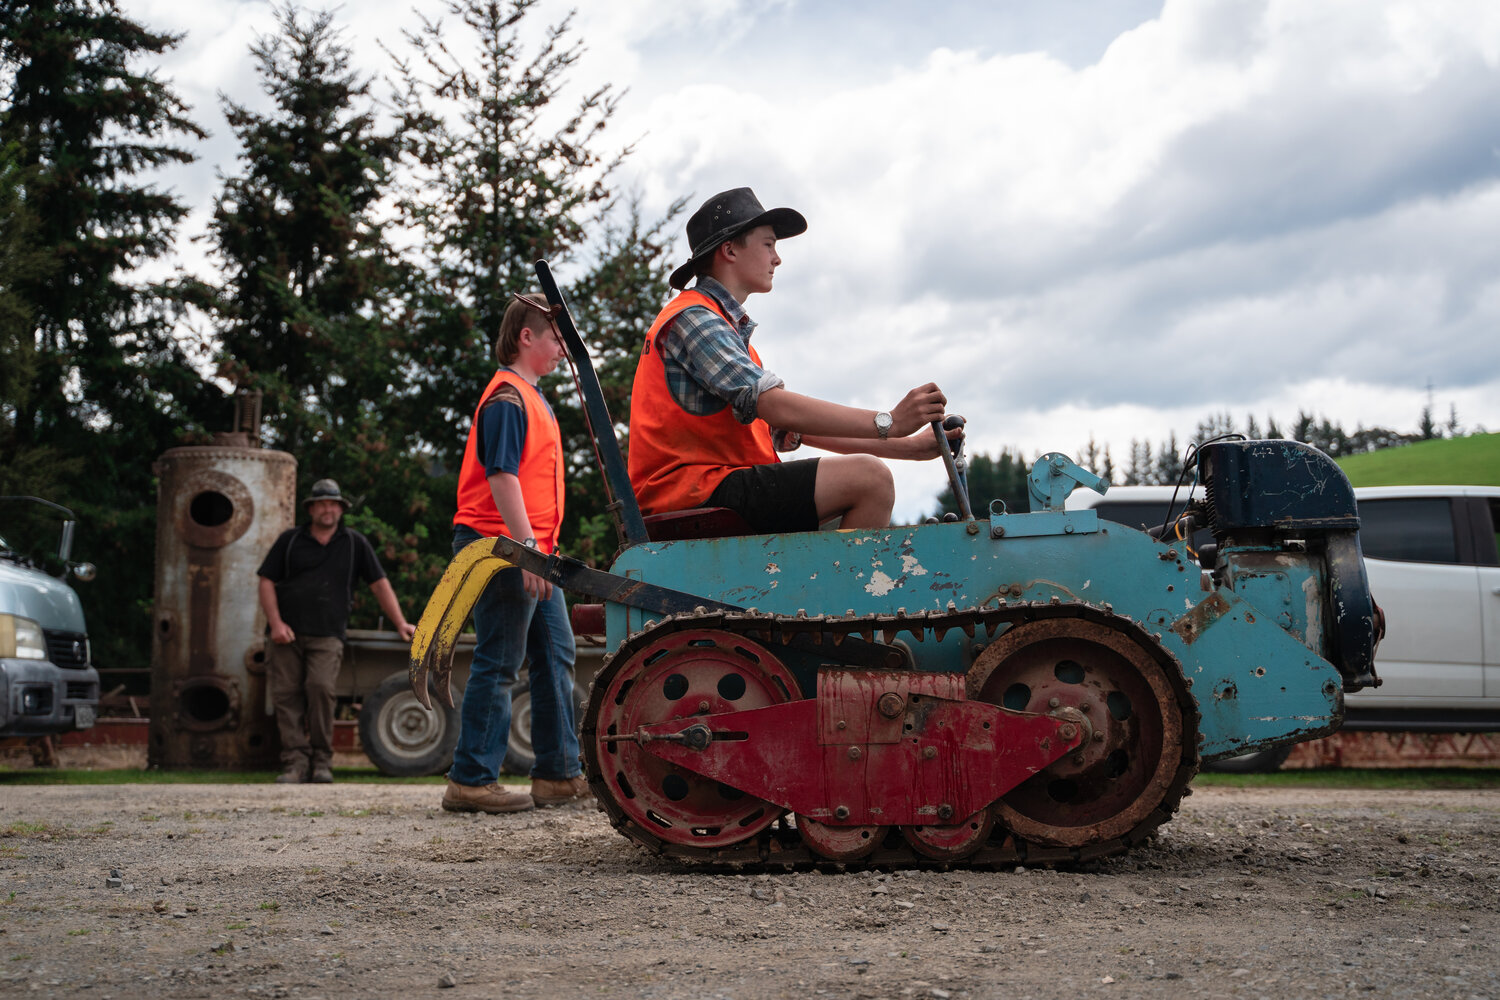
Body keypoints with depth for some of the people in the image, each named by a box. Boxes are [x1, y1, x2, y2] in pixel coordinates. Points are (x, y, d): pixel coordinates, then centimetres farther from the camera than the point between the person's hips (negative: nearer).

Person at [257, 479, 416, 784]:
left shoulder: (355, 543, 13)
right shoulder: (289, 540, 13)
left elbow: (379, 585, 13)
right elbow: (267, 582, 9)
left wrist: (401, 623, 7)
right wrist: (276, 624, -3)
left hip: (326, 635, -2)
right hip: (287, 633, 2)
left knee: (320, 687, -20)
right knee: (286, 694, -7)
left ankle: (321, 760, -10)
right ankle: (295, 762, -4)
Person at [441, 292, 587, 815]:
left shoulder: (530, 397, 21)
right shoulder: (508, 396, -11)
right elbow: (501, 476, -21)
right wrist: (527, 545, -26)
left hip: (532, 549, 11)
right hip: (502, 545, -10)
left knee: (555, 652, 11)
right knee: (500, 661, -7)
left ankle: (558, 773, 16)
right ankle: (471, 781, -2)